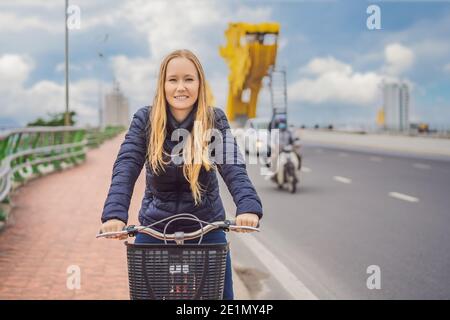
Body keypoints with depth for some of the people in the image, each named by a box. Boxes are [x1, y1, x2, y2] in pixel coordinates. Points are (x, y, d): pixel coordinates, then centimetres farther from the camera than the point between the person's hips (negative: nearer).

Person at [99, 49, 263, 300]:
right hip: (155, 228, 1)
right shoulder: (145, 120, -10)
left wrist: (249, 207, -42)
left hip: (206, 228, 0)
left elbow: (233, 167, -23)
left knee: (221, 294, 3)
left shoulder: (215, 120, -10)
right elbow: (126, 169, -20)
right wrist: (114, 214, -38)